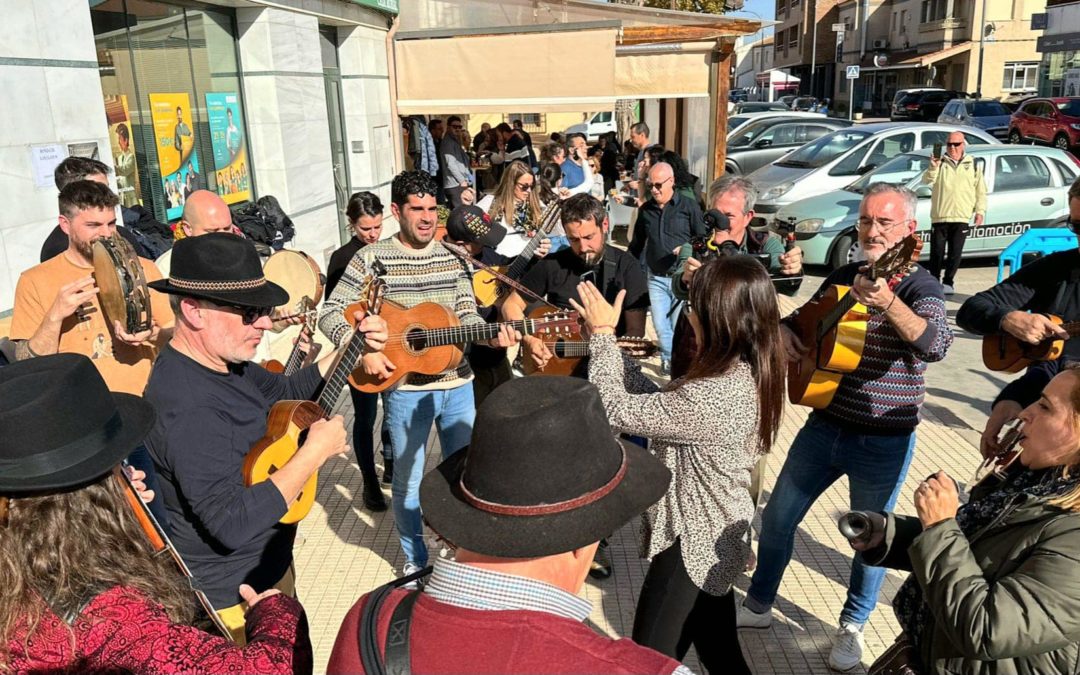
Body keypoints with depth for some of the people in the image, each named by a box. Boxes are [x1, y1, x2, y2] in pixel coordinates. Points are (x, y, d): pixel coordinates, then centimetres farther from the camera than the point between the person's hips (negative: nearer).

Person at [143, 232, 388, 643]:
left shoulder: (222, 362, -3)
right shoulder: (187, 407, -32)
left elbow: (289, 393, 14)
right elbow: (233, 523, -36)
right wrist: (316, 452, -28)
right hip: (232, 602, -9)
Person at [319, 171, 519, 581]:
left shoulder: (452, 258, 4)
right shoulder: (372, 258, -5)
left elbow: (467, 315, -1)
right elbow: (331, 314, -7)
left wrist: (491, 336, -21)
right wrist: (363, 351, -21)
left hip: (457, 384, 3)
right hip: (404, 388, -3)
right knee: (408, 480, 11)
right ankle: (415, 558, 34)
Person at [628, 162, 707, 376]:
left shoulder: (689, 206, -2)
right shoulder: (645, 210, 9)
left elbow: (703, 239, 0)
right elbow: (636, 244, 17)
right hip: (656, 278, 4)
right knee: (660, 325, 6)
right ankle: (667, 359, 26)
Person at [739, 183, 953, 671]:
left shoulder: (919, 287, -14)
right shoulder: (844, 276, 4)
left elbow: (935, 345, -34)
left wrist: (886, 301, -51)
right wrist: (784, 331, -9)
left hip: (884, 442, -5)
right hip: (825, 425, 5)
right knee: (777, 518, 12)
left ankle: (852, 626, 36)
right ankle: (758, 605, 32)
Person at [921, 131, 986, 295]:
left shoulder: (973, 165, 12)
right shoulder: (940, 163, 8)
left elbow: (981, 191, 14)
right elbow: (927, 180, -8)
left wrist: (980, 211, 6)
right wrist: (933, 166, -25)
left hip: (961, 218, 1)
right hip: (939, 217, -1)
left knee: (955, 253, 2)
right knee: (937, 252, 1)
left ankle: (948, 282, 12)